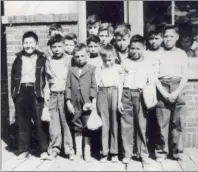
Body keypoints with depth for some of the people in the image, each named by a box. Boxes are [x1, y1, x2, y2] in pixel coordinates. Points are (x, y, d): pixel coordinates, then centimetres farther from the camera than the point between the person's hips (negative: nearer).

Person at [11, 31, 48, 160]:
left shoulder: (41, 59, 3)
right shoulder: (18, 59, 12)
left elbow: (46, 77, 0)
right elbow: (13, 77, 13)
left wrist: (44, 93, -9)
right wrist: (14, 94, 5)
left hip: (35, 92, -3)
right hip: (21, 92, 3)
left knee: (39, 122, -3)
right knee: (23, 123, 8)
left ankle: (44, 150, 7)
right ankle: (24, 150, 17)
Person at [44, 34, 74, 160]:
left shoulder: (69, 60, 2)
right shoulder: (48, 62, 11)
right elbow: (47, 80, 14)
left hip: (66, 94, -3)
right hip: (53, 95, 3)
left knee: (66, 122, -1)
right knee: (54, 123, 4)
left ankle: (69, 149, 7)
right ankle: (54, 148, 14)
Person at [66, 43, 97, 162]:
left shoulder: (92, 69, 1)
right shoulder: (71, 70, 9)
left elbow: (94, 86, -4)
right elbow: (68, 87, 7)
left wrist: (93, 102, -11)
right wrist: (68, 102, 0)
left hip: (87, 104, -3)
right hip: (75, 104, 3)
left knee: (87, 128, 6)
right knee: (77, 128, 10)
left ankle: (87, 152, 17)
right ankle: (78, 152, 20)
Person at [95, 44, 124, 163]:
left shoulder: (118, 68, 5)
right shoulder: (98, 70, 10)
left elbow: (120, 86, 2)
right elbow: (96, 86, 8)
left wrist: (119, 101, -5)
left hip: (114, 93, -1)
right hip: (102, 94, 1)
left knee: (114, 124, 4)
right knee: (104, 124, 3)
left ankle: (114, 152, 15)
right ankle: (104, 152, 10)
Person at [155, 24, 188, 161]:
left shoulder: (181, 54, 10)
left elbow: (185, 76, 5)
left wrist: (176, 92, -8)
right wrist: (164, 92, -9)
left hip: (177, 88, 0)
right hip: (162, 89, 0)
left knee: (178, 121, -2)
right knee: (163, 122, 0)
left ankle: (177, 151, 8)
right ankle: (165, 150, 11)